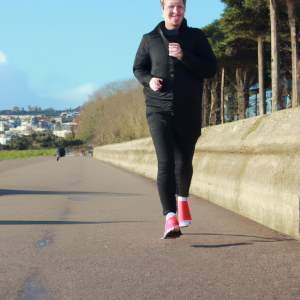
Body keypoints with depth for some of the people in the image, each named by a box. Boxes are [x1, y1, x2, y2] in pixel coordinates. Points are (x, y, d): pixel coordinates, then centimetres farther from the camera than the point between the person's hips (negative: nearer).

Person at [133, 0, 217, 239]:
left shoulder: (196, 37, 3)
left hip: (188, 112, 1)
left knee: (184, 163, 13)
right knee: (165, 163, -15)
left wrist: (183, 56, -17)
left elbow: (211, 69, -3)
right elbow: (138, 68, 16)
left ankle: (183, 198, 44)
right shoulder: (150, 40, 5)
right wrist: (149, 80, -7)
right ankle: (170, 217, -19)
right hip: (158, 110, -1)